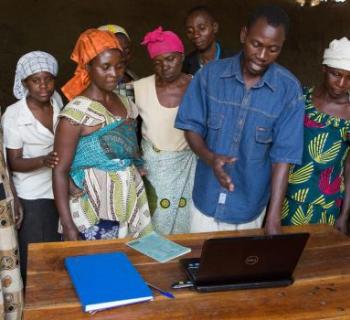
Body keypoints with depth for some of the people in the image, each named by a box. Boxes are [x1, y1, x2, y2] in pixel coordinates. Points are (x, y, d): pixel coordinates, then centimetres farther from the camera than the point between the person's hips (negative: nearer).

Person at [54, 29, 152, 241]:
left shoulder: (126, 104, 5)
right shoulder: (77, 112, -13)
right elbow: (60, 171, -13)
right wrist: (67, 225, -18)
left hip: (132, 205, 6)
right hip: (95, 214, -6)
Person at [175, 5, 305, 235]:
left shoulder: (289, 89, -14)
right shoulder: (211, 74, -10)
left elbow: (283, 156, -14)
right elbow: (192, 127, -4)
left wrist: (274, 218, -20)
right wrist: (209, 157, -25)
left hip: (250, 204, -1)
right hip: (207, 198, 1)